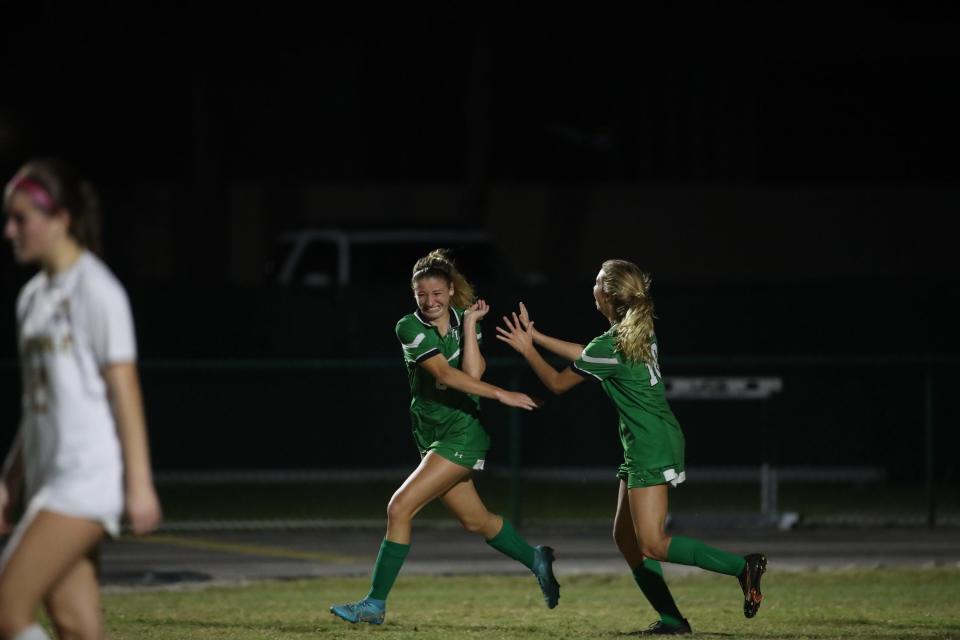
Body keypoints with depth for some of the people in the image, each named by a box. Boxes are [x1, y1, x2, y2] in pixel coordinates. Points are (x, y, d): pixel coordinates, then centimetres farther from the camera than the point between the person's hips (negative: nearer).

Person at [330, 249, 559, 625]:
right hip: (432, 437, 4)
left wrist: (469, 325, -16)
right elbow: (444, 373, -17)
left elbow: (472, 374, -19)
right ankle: (536, 560, 40)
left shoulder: (464, 320, -4)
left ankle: (375, 604, -8)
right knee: (475, 521, 15)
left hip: (461, 435, -4)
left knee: (400, 508, -14)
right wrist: (500, 395, -22)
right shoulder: (410, 328, -6)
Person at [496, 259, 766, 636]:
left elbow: (558, 383, -3)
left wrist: (528, 350, 10)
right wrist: (537, 337, 26)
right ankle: (671, 619, 8)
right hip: (644, 448, 10)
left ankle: (742, 566, -18)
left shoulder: (611, 347, -16)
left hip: (651, 449, -10)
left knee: (652, 545, -12)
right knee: (625, 536, 12)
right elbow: (586, 357, 24)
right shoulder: (639, 333, 10)